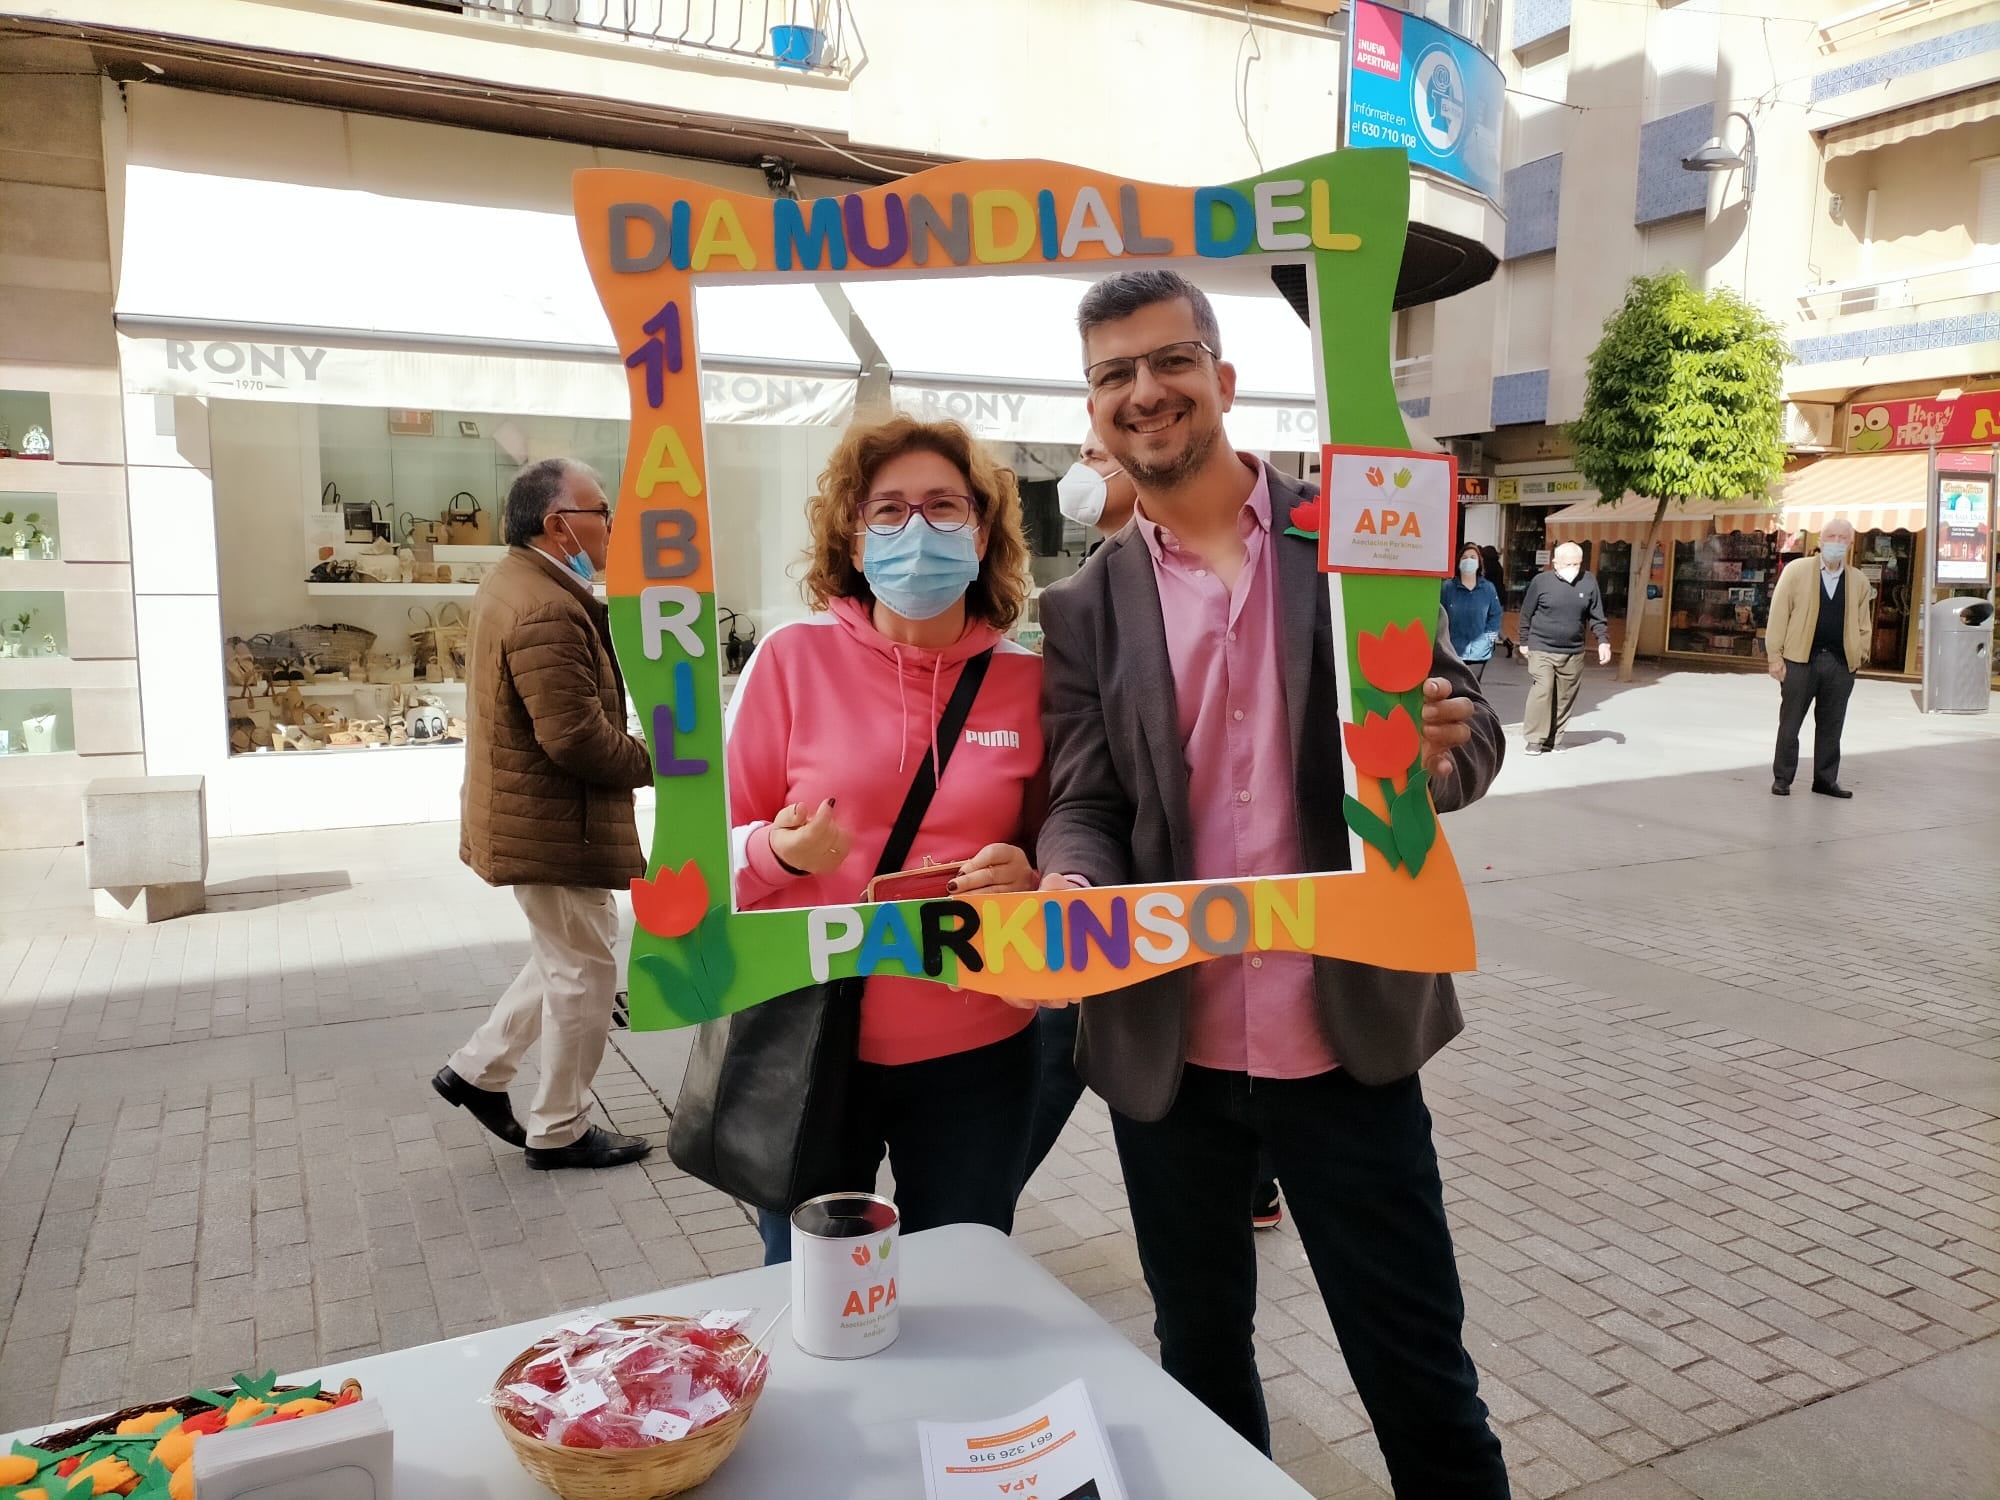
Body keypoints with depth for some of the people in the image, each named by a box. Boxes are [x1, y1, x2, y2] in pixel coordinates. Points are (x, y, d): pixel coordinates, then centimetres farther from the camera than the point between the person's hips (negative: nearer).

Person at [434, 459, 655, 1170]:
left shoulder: (515, 580, 10)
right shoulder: (547, 611, -25)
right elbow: (576, 737, -28)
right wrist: (652, 762, -13)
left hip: (530, 813, 10)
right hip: (554, 822, -10)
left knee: (568, 956, 23)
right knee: (585, 970, 4)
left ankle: (478, 1069, 32)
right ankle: (560, 1131, 20)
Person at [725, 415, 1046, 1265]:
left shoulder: (1028, 680, -3)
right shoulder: (793, 660, -7)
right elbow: (713, 846, -1)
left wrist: (1029, 878, -13)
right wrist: (781, 851, -21)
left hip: (976, 1050, 1)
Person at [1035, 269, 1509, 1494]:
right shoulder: (1084, 610, 3)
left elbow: (1470, 723, -1)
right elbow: (1084, 805, -1)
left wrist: (1444, 746, -25)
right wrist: (1073, 895, -24)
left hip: (1348, 1037, -1)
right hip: (1167, 1051, 2)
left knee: (1419, 1368, 11)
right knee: (1200, 1351, 20)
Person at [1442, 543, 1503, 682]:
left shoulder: (1488, 589, 4)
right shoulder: (1447, 587, -4)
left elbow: (1495, 615, 10)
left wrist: (1489, 637, 0)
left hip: (1479, 651, 2)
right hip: (1452, 651, -2)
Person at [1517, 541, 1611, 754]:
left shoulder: (1588, 582, 2)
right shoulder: (1541, 581, -5)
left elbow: (1597, 616, 8)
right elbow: (1526, 614, 3)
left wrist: (1603, 641, -2)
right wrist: (1525, 642, 6)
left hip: (1573, 653, 3)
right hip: (1541, 650, -3)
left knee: (1565, 698, 7)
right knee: (1541, 692, -13)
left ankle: (1553, 739, 19)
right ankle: (1535, 739, -3)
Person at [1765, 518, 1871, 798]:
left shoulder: (1859, 581, 10)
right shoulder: (1796, 570, 0)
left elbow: (1863, 623, 15)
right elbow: (1779, 614, -2)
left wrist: (1860, 655, 6)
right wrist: (1775, 655, -7)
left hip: (1841, 664, 3)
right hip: (1800, 659, -3)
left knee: (1831, 726, 9)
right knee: (1789, 723, 4)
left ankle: (1826, 780, 18)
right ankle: (1782, 779, 12)